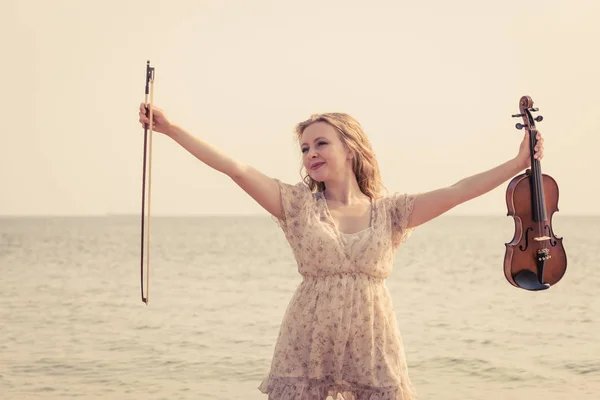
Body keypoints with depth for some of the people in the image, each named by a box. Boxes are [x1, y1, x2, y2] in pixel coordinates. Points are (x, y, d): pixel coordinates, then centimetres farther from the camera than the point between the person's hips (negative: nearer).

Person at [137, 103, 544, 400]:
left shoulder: (390, 211, 5)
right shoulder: (298, 205, 4)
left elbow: (456, 192, -4)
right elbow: (235, 167, -4)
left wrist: (519, 163, -12)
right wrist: (171, 129, -10)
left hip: (372, 343, 0)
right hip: (309, 345, 0)